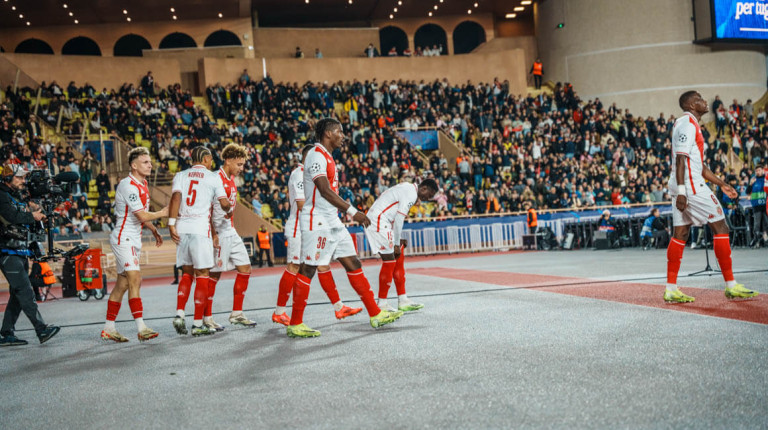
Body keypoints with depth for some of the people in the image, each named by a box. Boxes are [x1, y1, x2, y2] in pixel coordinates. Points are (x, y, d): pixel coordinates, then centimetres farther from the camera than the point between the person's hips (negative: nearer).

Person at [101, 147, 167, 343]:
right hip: (123, 238, -10)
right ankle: (141, 328, -21)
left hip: (133, 240, 10)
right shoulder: (128, 185, -18)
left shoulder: (143, 184, 13)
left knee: (122, 284, 11)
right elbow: (142, 216, -22)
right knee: (135, 280, -17)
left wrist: (154, 231, 24)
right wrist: (161, 213, -7)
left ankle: (108, 328, 18)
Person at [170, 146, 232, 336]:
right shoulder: (213, 178, 4)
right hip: (200, 228, -4)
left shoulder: (180, 176, 12)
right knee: (202, 275, 2)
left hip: (181, 228, 4)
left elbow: (176, 198, -3)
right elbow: (224, 204, 0)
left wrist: (171, 223, -7)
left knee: (187, 272, 18)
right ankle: (198, 324, 2)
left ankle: (179, 315, 6)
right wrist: (229, 209, 23)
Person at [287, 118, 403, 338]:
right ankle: (294, 325, 2)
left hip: (332, 221, 10)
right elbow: (324, 190, -24)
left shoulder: (327, 157, 18)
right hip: (317, 222, -10)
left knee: (353, 264, 9)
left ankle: (376, 315, 13)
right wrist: (353, 211, -26)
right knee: (307, 270, -5)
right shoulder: (316, 155, -13)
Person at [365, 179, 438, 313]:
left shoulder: (407, 189, 17)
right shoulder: (411, 194, -15)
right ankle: (382, 304, 1)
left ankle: (403, 301, 13)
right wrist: (397, 244, -12)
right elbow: (399, 219, -18)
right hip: (378, 221, -11)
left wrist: (401, 238, 17)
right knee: (389, 262, -7)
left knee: (399, 259, 10)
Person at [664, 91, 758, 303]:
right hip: (689, 185, -10)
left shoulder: (689, 125, 23)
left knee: (680, 235, 6)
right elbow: (680, 158, -19)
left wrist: (722, 184, 26)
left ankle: (671, 289, 4)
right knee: (720, 228, -5)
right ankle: (731, 286, -2)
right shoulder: (687, 123, -10)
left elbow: (699, 164, 26)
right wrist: (681, 191, -26)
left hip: (683, 187, 10)